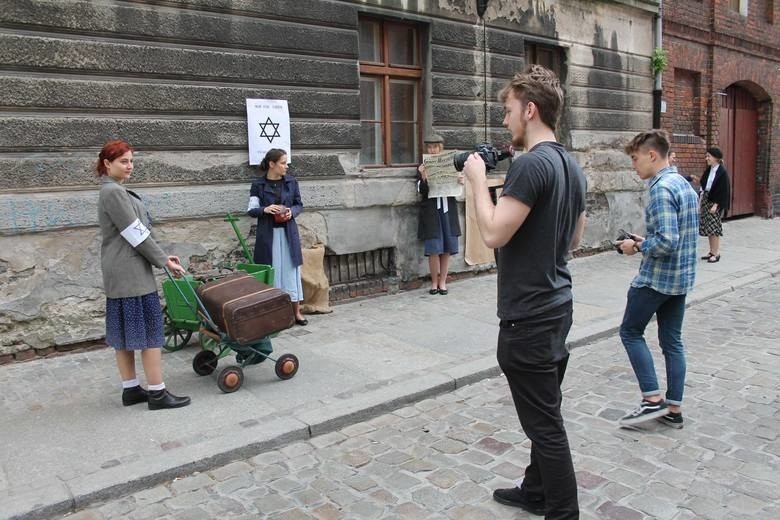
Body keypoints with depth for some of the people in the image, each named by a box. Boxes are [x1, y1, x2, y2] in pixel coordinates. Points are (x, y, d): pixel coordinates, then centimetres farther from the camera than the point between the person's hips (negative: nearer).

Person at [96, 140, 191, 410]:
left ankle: (130, 389, 21)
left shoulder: (112, 191, 17)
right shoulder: (114, 192, -15)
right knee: (149, 331, -5)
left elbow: (139, 232, 17)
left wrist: (162, 256, 10)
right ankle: (157, 393, 1)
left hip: (118, 274, 10)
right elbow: (137, 234, -18)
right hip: (131, 273, -10)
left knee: (124, 332, 13)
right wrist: (164, 261, -11)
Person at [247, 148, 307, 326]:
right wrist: (265, 209, -20)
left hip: (288, 232, 2)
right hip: (268, 234, -2)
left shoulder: (291, 182, 4)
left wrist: (292, 211, -10)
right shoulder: (258, 185, -2)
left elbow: (299, 205, 12)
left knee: (291, 269, 5)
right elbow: (251, 210, 0)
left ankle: (296, 311, 14)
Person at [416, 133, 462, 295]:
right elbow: (422, 191, -6)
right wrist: (423, 178, -24)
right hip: (431, 212, -2)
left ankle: (442, 282, 16)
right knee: (434, 249, -4)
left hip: (448, 210, 2)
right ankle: (434, 282, 11)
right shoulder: (423, 168, 1)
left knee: (446, 249, 5)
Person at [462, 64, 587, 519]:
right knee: (546, 413, 21)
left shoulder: (531, 163, -20)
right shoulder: (572, 166, 11)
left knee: (544, 422, 2)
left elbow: (493, 233, -23)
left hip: (529, 313, -10)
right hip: (557, 303, 10)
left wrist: (478, 180, -11)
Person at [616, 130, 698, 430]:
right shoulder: (684, 184, 11)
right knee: (672, 340, 13)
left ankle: (653, 399, 7)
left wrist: (638, 246, -11)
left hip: (656, 278, -9)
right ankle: (673, 409, 19)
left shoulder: (661, 189, -20)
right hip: (681, 278, 9)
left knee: (631, 332, 6)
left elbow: (667, 242, -27)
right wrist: (646, 241, 12)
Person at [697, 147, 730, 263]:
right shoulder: (708, 170, 10)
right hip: (706, 200, 8)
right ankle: (712, 251, 19)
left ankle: (716, 253, 3)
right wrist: (700, 200, 7)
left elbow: (723, 190, -15)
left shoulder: (722, 172, -12)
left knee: (714, 227, -5)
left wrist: (716, 205, -19)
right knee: (707, 227, 10)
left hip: (716, 202, -8)